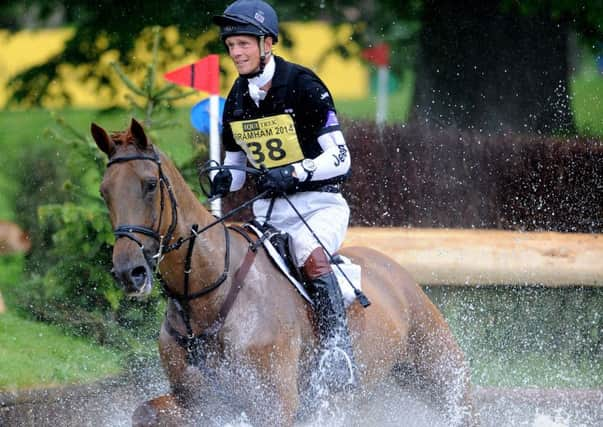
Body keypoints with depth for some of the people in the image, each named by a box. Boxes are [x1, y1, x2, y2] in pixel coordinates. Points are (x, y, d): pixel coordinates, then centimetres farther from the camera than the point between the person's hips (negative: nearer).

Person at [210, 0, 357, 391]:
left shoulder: (304, 87, -11)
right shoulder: (237, 100, 8)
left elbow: (340, 159, -14)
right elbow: (236, 163, 17)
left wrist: (293, 173, -29)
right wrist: (225, 180, -8)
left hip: (319, 204, -7)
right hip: (268, 210, 7)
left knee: (312, 256, -36)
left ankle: (339, 355, -35)